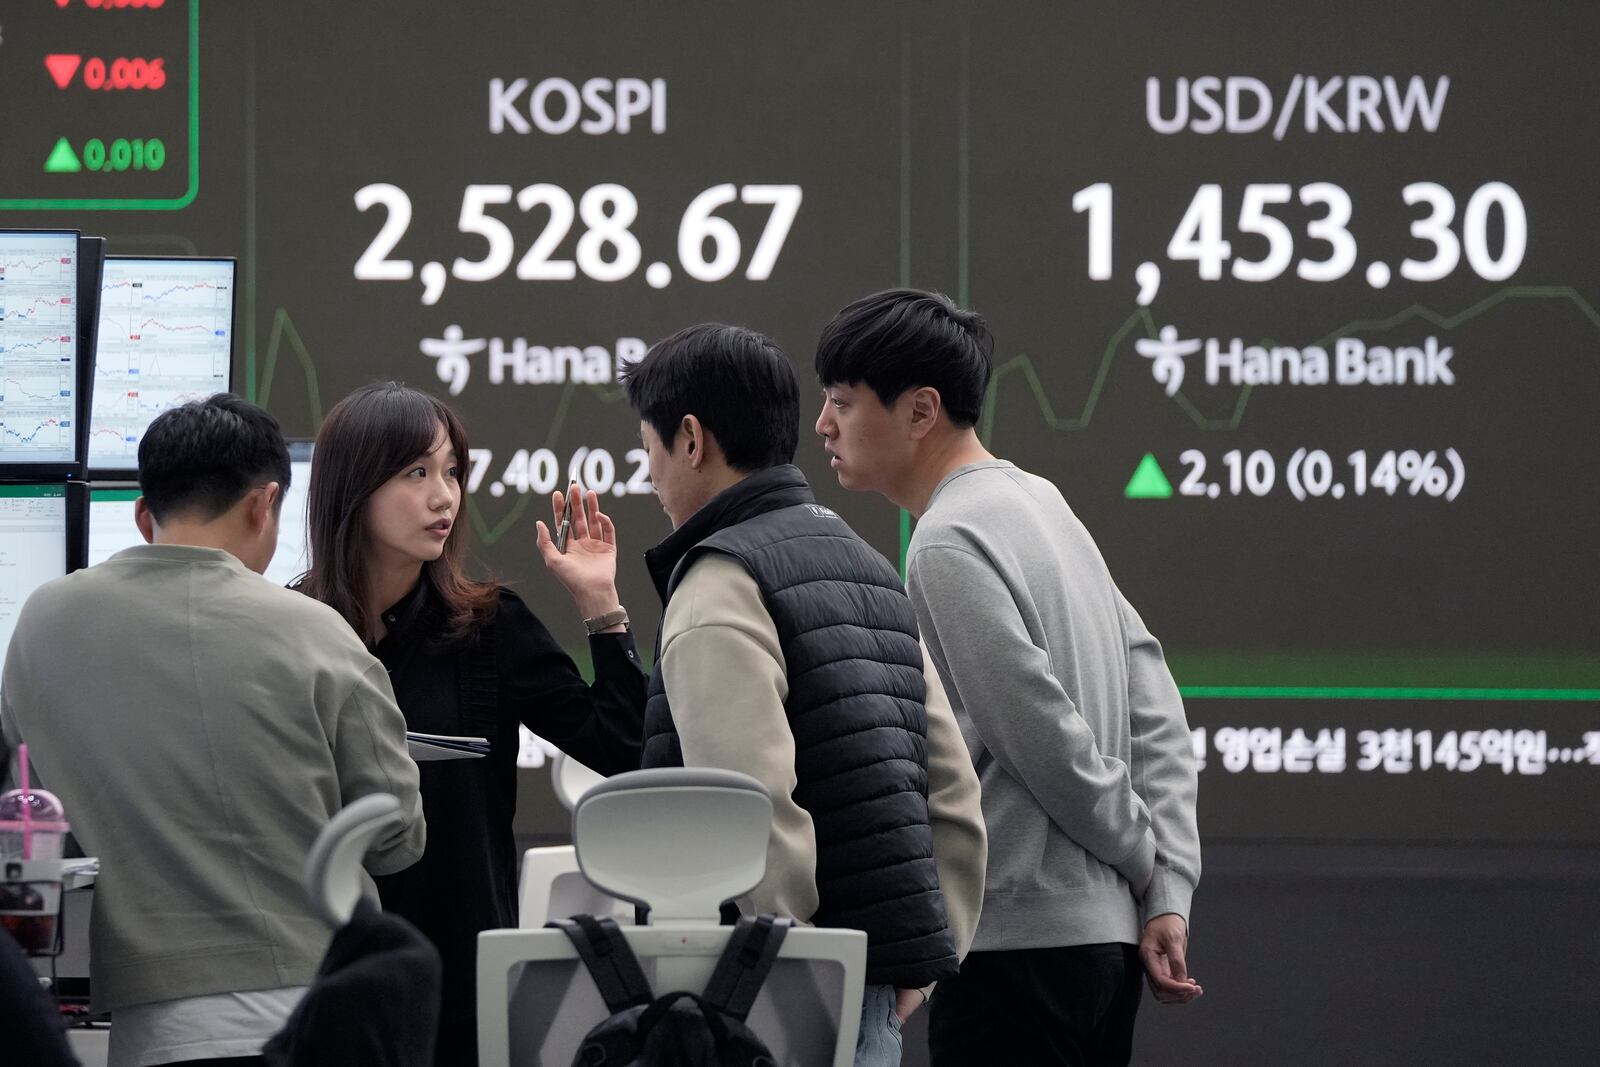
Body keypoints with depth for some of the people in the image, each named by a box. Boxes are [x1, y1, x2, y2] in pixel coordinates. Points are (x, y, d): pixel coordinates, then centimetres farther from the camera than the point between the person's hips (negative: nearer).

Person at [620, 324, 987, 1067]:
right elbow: (954, 794, 17)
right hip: (878, 990, 9)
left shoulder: (719, 587, -10)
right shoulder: (869, 567, 19)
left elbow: (758, 811, -21)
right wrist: (921, 965, 17)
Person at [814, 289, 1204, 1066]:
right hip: (1104, 936, 10)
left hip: (1015, 945, -10)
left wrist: (1147, 867, -1)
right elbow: (1157, 715, 12)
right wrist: (1170, 893, 6)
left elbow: (1047, 743, -16)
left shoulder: (949, 546, -14)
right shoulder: (1039, 502, 15)